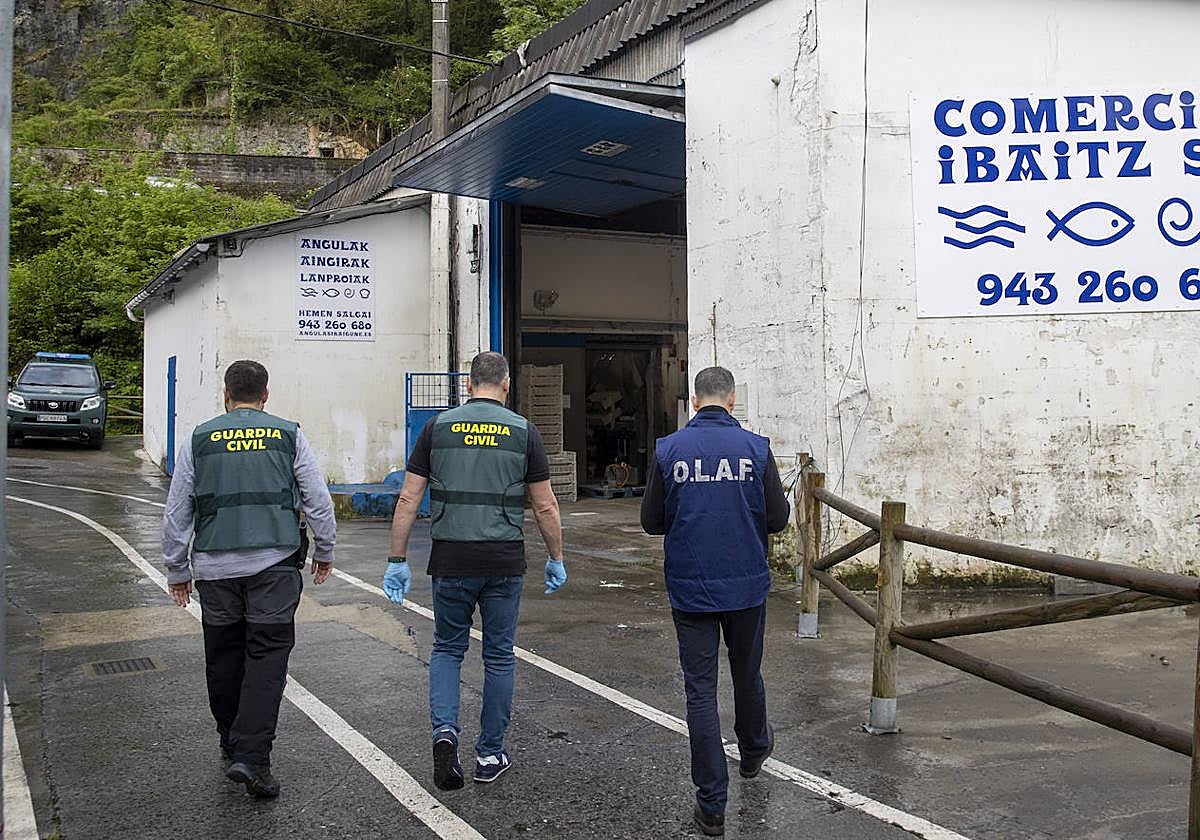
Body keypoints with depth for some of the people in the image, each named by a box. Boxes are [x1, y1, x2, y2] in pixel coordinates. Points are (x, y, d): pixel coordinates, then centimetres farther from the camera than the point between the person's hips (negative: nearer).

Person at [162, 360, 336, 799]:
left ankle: (231, 746, 26)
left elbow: (176, 514, 9)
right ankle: (251, 756, -12)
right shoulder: (289, 436, 4)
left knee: (223, 658, 13)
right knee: (267, 657, -2)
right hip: (274, 564, -1)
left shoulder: (199, 440, 7)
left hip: (215, 567, 2)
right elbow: (318, 501, 4)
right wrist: (325, 552, 18)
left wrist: (177, 570, 18)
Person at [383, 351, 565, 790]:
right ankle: (490, 754, 21)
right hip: (505, 562, 0)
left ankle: (444, 730, -3)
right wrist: (556, 560, 13)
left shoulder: (438, 427, 1)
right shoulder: (523, 431, 0)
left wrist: (397, 562, 4)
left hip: (451, 561, 1)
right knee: (499, 656, 13)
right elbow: (546, 507, 1)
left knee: (447, 648, 18)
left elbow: (408, 500, -1)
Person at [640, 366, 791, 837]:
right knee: (747, 674, 23)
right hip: (746, 585, 1)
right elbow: (778, 519, -5)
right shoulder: (756, 449, -7)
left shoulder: (668, 450, -6)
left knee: (700, 691, 3)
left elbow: (651, 521, -1)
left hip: (690, 589, -1)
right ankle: (753, 752, 48)